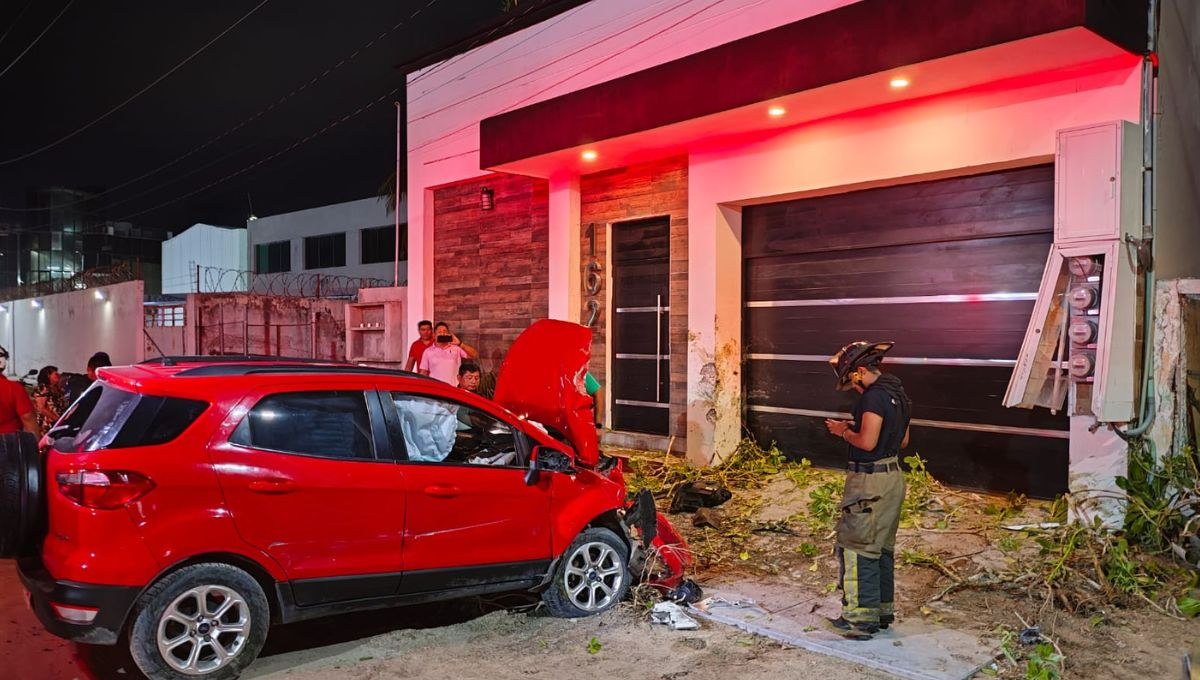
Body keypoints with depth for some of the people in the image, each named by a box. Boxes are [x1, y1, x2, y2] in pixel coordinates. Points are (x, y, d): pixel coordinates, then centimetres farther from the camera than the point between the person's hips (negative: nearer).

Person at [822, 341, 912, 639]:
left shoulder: (874, 396, -19)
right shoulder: (897, 392, 12)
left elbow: (867, 442, -25)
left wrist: (844, 432, -6)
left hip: (871, 481, -10)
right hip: (892, 477, 10)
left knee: (857, 547, -3)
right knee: (882, 547, 17)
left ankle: (861, 619, 1)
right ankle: (883, 611, 27)